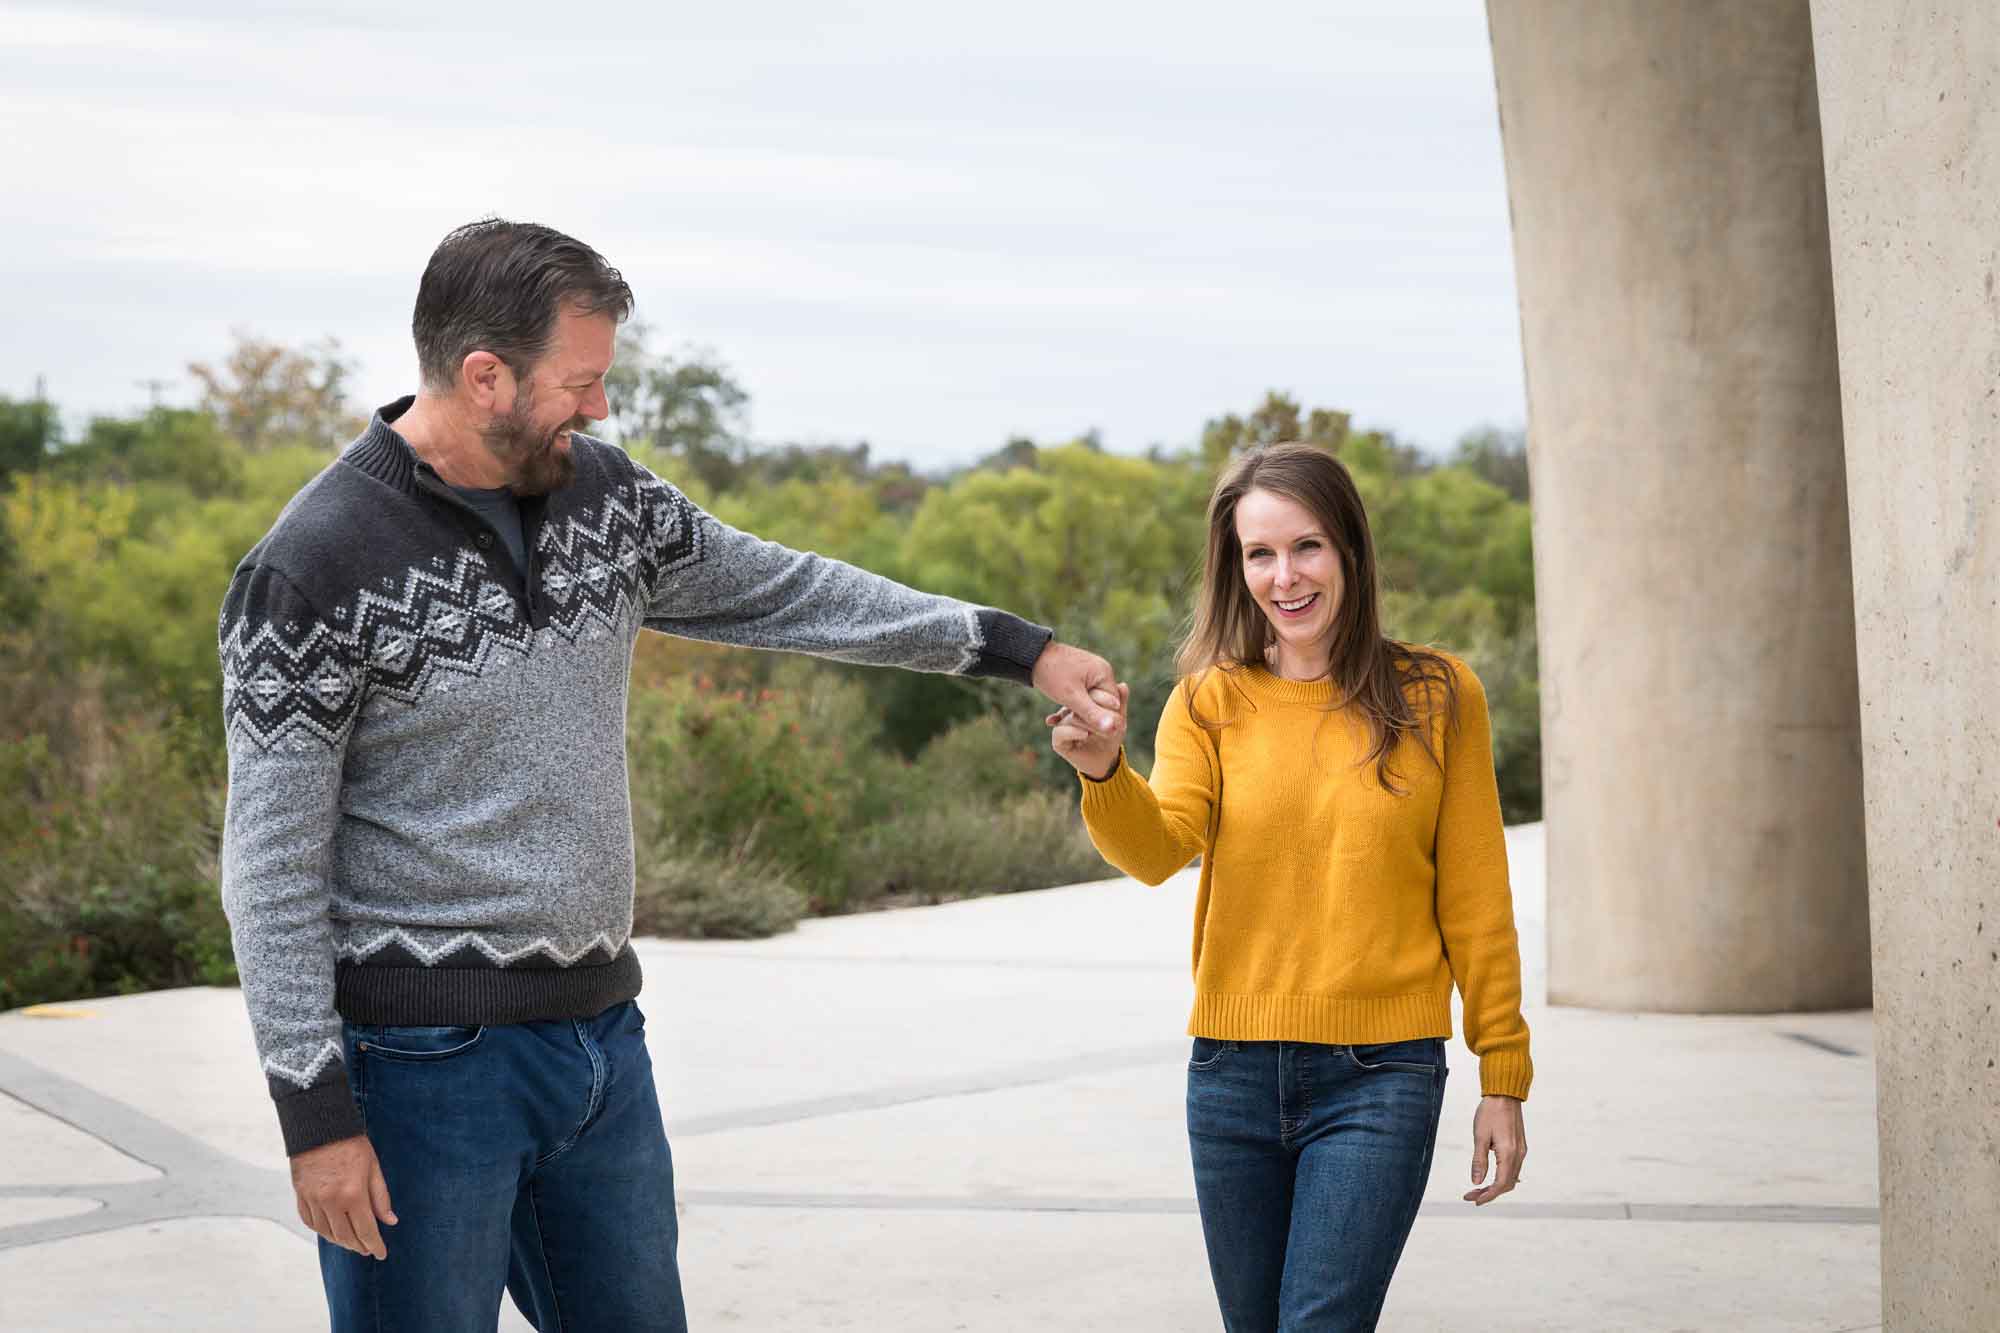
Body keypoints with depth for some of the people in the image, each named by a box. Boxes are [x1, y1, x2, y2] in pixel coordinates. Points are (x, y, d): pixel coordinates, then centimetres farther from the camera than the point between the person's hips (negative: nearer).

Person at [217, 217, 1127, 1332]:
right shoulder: (318, 564, -14)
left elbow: (775, 590, 18)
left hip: (602, 1030, 7)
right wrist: (315, 1111, -17)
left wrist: (1019, 649, 16)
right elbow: (273, 860, -14)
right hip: (425, 1060, -7)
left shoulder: (601, 494, 5)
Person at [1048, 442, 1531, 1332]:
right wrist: (1103, 774, -32)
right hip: (1233, 1073, 3)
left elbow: (1474, 901, 3)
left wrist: (1503, 1078, 2)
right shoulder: (1210, 701, 4)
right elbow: (1161, 847, -11)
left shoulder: (1435, 698, 0)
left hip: (1379, 1077, -3)